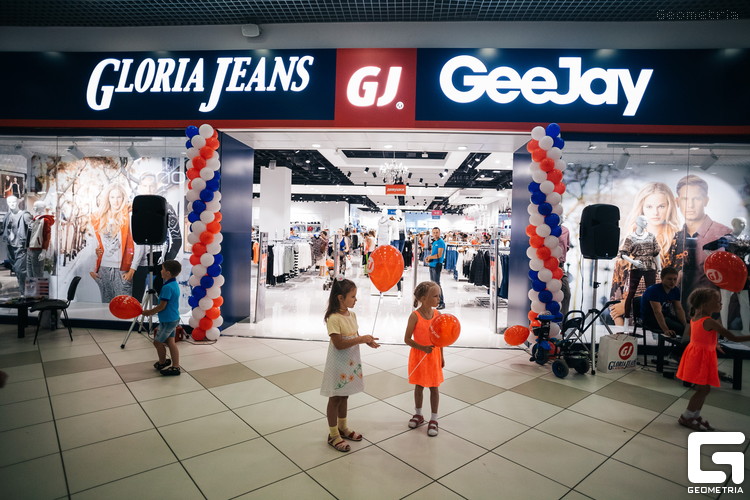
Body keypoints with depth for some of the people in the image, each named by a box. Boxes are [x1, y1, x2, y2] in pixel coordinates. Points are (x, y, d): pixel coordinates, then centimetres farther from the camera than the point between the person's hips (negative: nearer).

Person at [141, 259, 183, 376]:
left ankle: (162, 362, 29)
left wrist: (149, 312, -8)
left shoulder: (167, 287, -24)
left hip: (167, 321, -9)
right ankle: (175, 366, 14)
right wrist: (153, 310, 13)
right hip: (174, 319, 9)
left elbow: (162, 306, -22)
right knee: (170, 342, 11)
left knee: (158, 341, 9)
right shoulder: (175, 284, 5)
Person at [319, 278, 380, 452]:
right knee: (335, 398, 8)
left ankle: (342, 428, 39)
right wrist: (362, 339, -24)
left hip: (350, 363, 8)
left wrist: (367, 340, -7)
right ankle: (333, 435, 24)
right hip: (338, 364, -8)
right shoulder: (333, 318, -23)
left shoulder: (352, 315, 3)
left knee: (344, 396, 22)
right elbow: (339, 344, -26)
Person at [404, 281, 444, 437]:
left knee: (434, 387, 10)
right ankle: (418, 414, 36)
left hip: (434, 355, 3)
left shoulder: (437, 314, -5)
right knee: (419, 386, 15)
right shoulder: (415, 316, -18)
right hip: (418, 356, -2)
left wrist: (441, 356, 9)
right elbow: (407, 339, -15)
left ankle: (434, 419, 25)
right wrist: (422, 348, -26)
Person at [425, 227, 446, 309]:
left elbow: (439, 255, -19)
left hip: (437, 265, -9)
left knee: (437, 284, -9)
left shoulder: (441, 242, -12)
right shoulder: (434, 242, 15)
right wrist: (428, 258, 0)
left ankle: (441, 303, -5)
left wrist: (429, 257, -9)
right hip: (431, 265, 9)